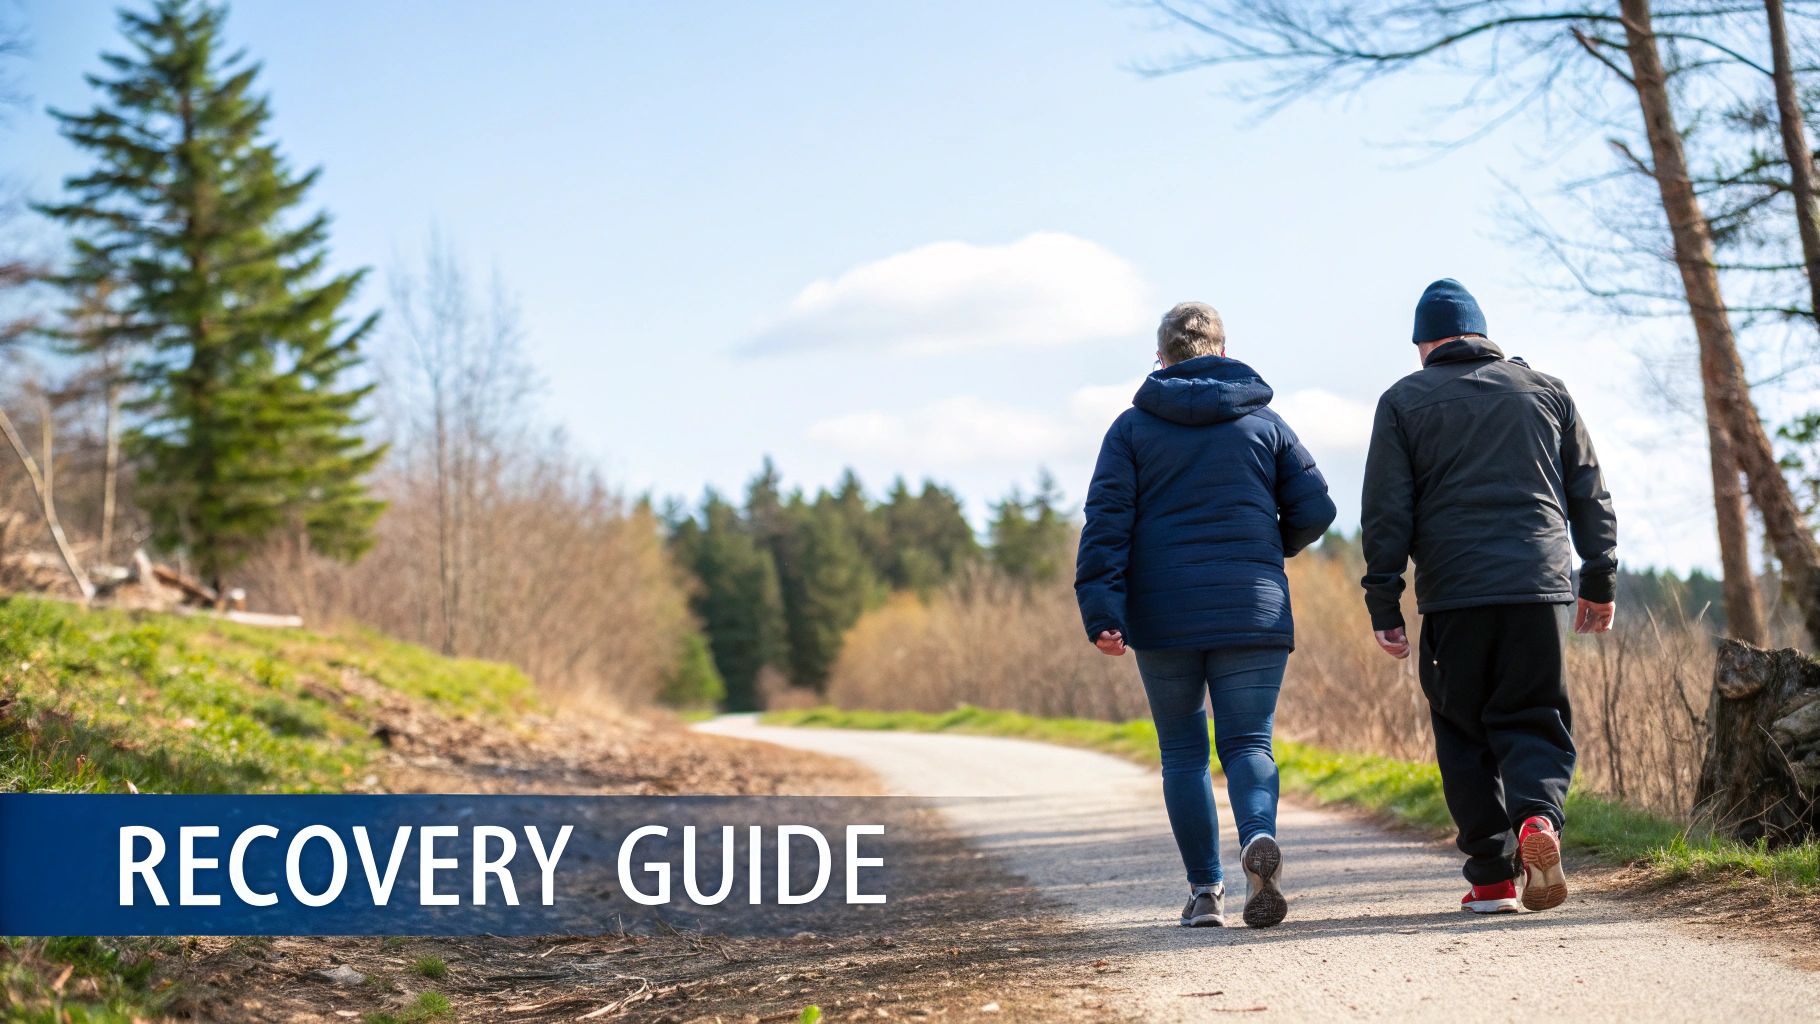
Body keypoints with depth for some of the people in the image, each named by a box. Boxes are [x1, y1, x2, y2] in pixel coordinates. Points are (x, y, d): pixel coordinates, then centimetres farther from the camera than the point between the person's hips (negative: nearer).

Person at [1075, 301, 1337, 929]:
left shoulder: (1132, 427, 7)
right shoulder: (1263, 420, 9)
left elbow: (1106, 522, -5)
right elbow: (1314, 511, 7)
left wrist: (1102, 611, -11)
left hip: (1162, 616, 0)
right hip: (1253, 612, 0)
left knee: (1183, 752, 11)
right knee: (1247, 742, 3)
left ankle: (1205, 890, 6)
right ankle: (1260, 837, -28)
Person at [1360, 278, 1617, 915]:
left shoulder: (1403, 402, 8)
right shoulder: (1545, 391, 16)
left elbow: (1386, 513, 1)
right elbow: (1589, 495, 15)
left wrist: (1384, 604, 2)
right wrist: (1600, 581, 20)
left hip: (1453, 595, -1)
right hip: (1539, 586, 2)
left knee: (1465, 733, 8)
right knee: (1534, 721, 8)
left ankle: (1492, 877, 4)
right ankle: (1538, 816, -22)